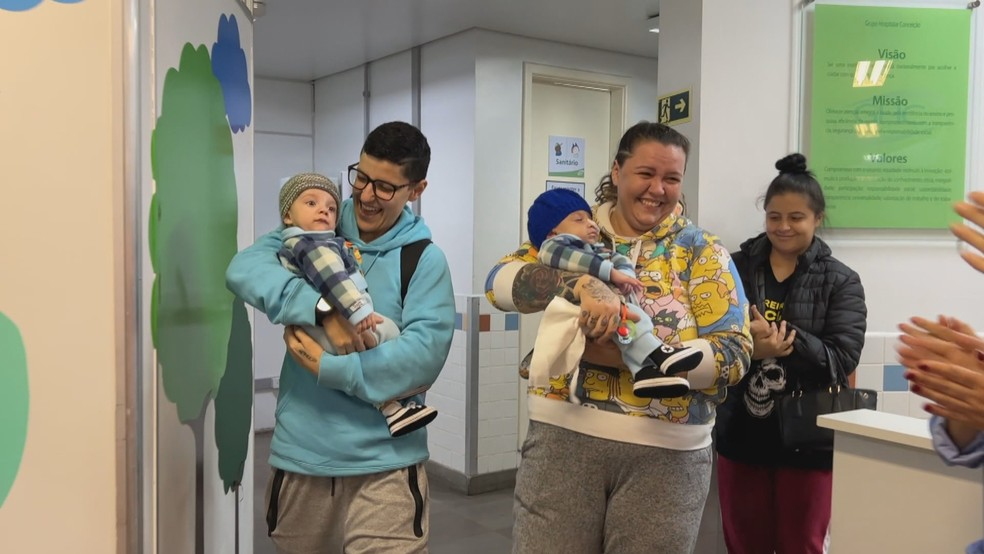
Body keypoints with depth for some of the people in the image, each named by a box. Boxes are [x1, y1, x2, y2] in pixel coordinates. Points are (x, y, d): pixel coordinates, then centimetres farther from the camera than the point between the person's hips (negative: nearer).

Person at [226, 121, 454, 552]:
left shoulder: (424, 259, -4)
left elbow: (425, 352, -16)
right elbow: (243, 269, -13)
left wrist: (329, 368, -19)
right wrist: (323, 310, -25)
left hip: (384, 462, -3)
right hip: (299, 452, 3)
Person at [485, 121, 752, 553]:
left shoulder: (701, 250, 1)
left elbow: (734, 355, -8)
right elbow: (500, 281, -10)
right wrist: (582, 284, -27)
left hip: (665, 453, 0)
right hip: (563, 438, 1)